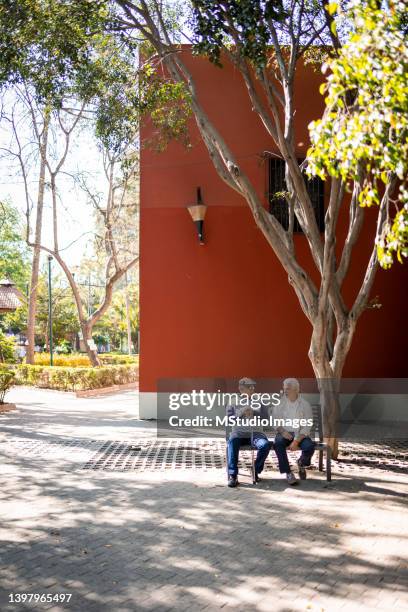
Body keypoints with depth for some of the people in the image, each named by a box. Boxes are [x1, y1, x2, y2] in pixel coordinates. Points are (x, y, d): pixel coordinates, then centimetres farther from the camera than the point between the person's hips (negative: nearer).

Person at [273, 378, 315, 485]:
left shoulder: (305, 404, -3)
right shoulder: (281, 403, 4)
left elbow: (307, 426, -8)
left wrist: (296, 441, -21)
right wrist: (282, 431, -16)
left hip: (300, 434, -1)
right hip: (285, 433, 1)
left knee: (309, 447, -30)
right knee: (278, 443, -33)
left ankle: (301, 463, 7)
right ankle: (288, 473, -23)